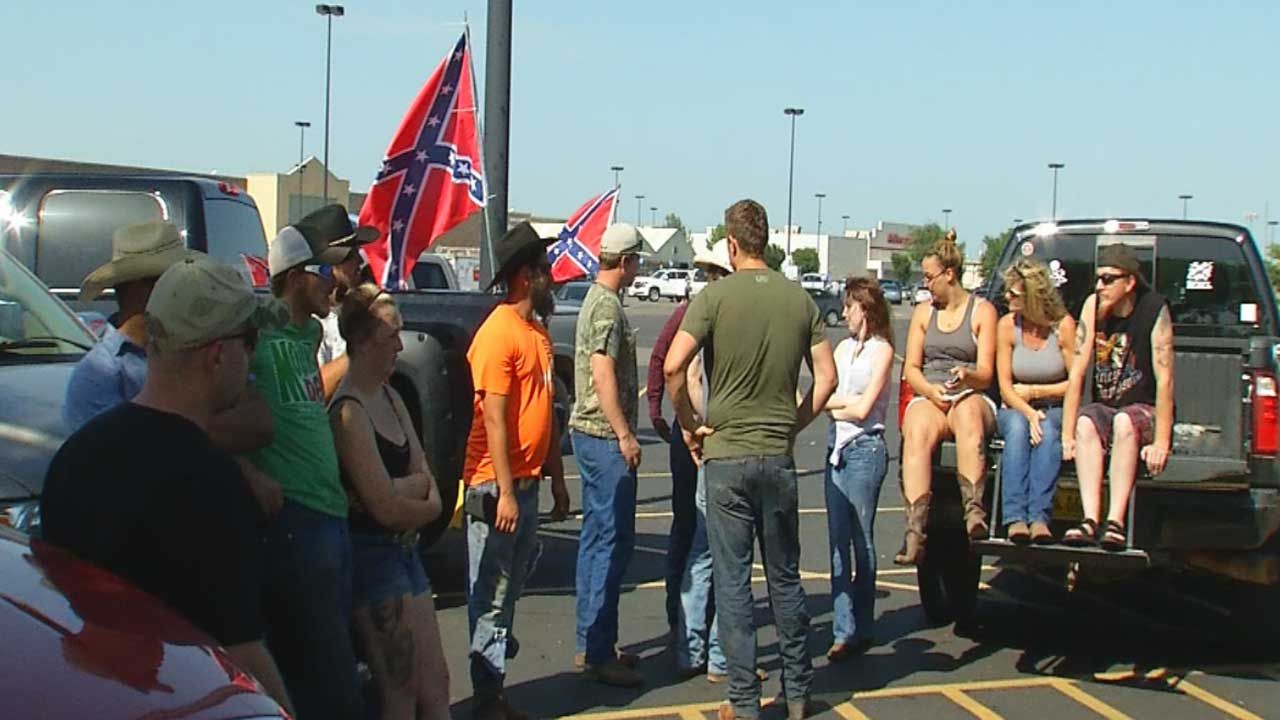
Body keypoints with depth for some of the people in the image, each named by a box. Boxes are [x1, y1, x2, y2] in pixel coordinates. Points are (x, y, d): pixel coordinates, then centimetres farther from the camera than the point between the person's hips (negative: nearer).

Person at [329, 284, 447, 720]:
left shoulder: (390, 398, 11)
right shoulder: (350, 412, -18)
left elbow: (425, 477, 8)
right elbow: (385, 507, -19)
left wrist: (398, 490, -13)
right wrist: (428, 506, -1)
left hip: (404, 550, 9)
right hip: (373, 556, -9)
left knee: (436, 684, 11)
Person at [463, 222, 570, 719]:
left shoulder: (537, 333, 14)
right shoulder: (499, 333, -14)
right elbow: (494, 420, -18)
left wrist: (557, 481, 18)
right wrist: (505, 493, -21)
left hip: (526, 483, 9)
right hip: (497, 487, -9)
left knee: (510, 590, 15)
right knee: (492, 597, -2)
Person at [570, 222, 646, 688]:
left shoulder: (596, 300, 17)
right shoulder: (608, 306, -15)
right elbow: (603, 374, -22)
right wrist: (625, 434, -21)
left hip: (592, 434, 11)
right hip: (606, 437, -11)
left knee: (597, 537, 14)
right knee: (613, 540, -8)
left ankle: (591, 643, 20)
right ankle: (598, 653, -6)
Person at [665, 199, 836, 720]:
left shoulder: (715, 296, -8)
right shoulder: (800, 300, 4)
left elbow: (673, 366, -18)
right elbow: (827, 377, 4)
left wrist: (688, 423, -5)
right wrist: (795, 423, 13)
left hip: (726, 455, -4)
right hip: (779, 457, 4)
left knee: (732, 581, 4)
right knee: (785, 578, 16)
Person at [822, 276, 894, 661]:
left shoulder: (881, 350, -3)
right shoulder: (844, 347, 17)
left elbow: (862, 409, -10)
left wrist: (831, 405, 3)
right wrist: (846, 401, -9)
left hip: (865, 448, -6)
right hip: (838, 447, 6)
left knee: (861, 540, -1)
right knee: (838, 542, 3)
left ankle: (860, 630, 6)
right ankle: (843, 630, 4)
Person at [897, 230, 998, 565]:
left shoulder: (982, 311, 8)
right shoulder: (923, 312, 19)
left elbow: (986, 373, 1)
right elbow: (911, 368, 12)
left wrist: (967, 376, -23)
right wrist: (930, 390, -8)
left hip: (972, 397, -2)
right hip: (928, 397, 2)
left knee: (968, 414, -40)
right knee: (917, 435, -34)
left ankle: (974, 512, -53)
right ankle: (914, 532, -47)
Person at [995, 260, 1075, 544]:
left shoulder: (1063, 324, -9)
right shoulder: (1007, 325, -4)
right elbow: (1005, 387, -6)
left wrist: (1034, 391, -7)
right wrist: (1028, 413, -22)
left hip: (1056, 410, -1)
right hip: (1015, 409, 1)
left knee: (1048, 431, -34)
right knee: (1018, 427, -32)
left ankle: (1039, 517, -44)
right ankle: (1015, 518, -43)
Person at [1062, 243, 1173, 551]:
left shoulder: (1154, 309, -14)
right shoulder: (1093, 306, -5)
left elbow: (1165, 379, -19)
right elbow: (1077, 372, -9)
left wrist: (1161, 441, -25)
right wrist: (1067, 434, -15)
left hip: (1143, 411, -3)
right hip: (1104, 408, 3)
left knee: (1124, 422, -34)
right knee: (1085, 422, -29)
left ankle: (1116, 522, -40)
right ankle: (1090, 521, -39)